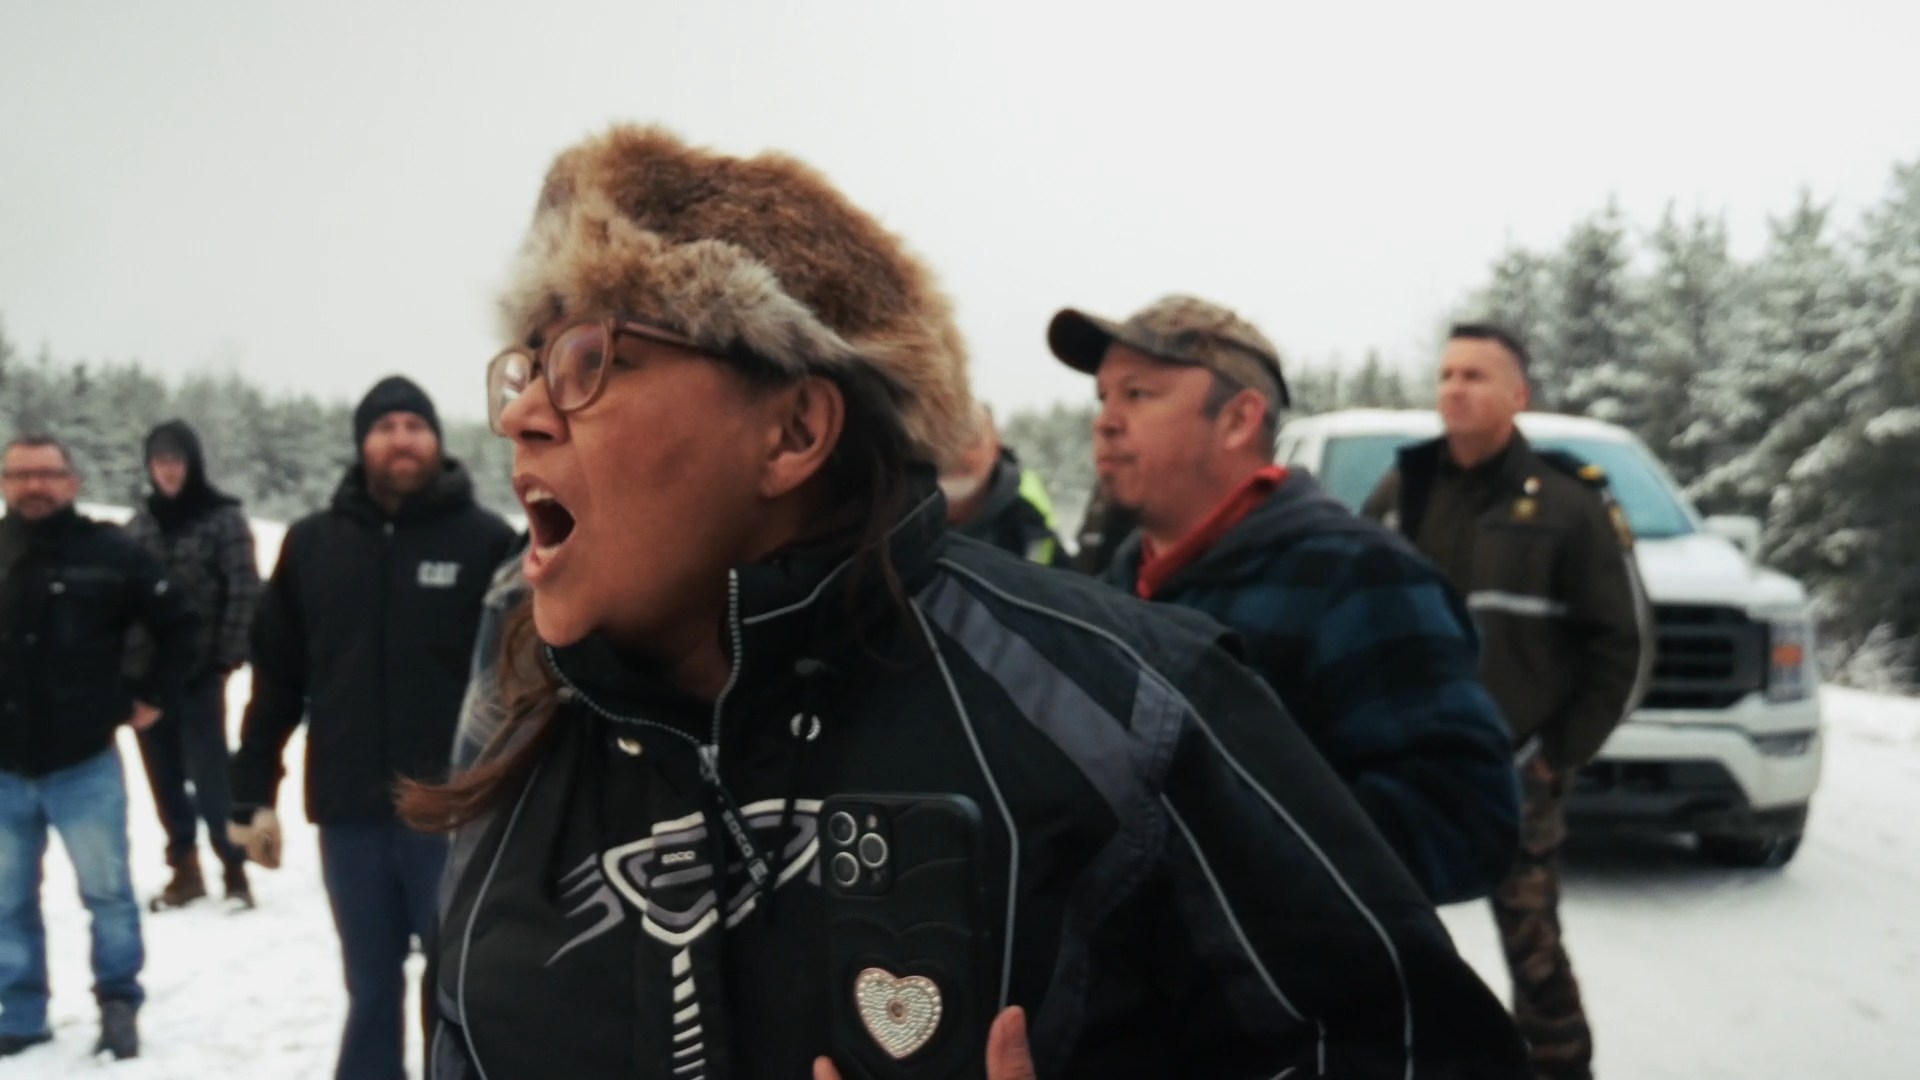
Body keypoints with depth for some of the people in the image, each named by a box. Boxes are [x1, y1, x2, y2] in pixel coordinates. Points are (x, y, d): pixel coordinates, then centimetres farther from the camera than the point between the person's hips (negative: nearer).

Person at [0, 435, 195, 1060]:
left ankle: (120, 1006, 19)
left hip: (83, 763, -2)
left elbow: (177, 626, 4)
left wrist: (157, 697, 1)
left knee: (107, 892, 5)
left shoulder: (110, 554, -7)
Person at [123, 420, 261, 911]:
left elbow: (244, 593, -7)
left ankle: (233, 868, 6)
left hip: (200, 669, -5)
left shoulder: (223, 518, -3)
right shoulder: (139, 525, 10)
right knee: (164, 774, 9)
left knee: (209, 772, -5)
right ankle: (184, 867, 20)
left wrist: (227, 658, -11)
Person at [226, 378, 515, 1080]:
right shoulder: (312, 544, 7)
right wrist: (253, 794, 8)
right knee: (371, 994, 14)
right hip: (349, 816, 3)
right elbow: (276, 677, 10)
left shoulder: (486, 541, -3)